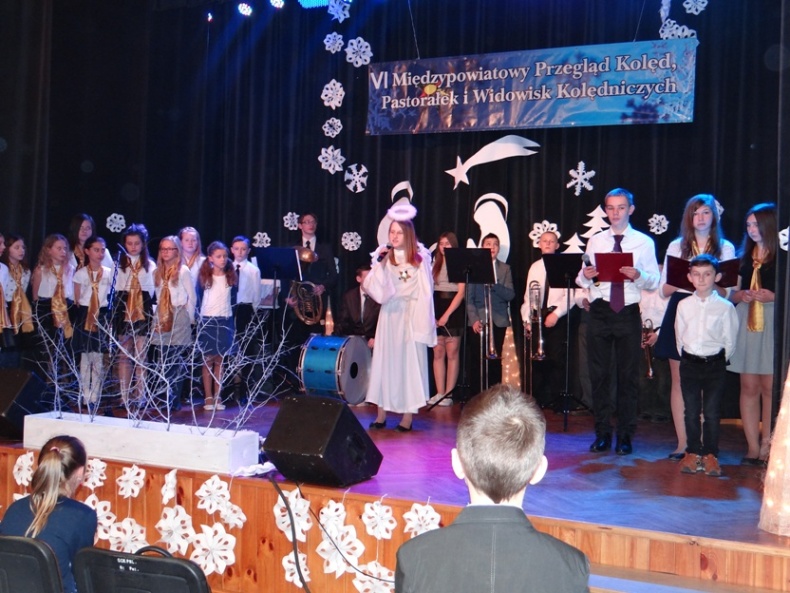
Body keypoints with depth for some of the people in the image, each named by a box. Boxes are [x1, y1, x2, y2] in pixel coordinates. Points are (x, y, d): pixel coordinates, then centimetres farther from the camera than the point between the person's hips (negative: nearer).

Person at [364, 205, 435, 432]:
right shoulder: (385, 255, 2)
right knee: (384, 360, 3)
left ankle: (408, 416, 6)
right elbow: (374, 288, -5)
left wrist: (423, 319, -7)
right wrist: (379, 262, -15)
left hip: (411, 315, -2)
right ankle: (381, 414, 10)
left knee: (410, 361, 0)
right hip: (389, 314, 2)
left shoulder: (421, 256, -2)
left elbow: (425, 290, -1)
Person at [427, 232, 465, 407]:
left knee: (452, 353, -2)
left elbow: (461, 292, -8)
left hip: (453, 309, -5)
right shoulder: (435, 264, 13)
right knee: (438, 353, 4)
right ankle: (439, 393, 7)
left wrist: (447, 314, -14)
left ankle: (449, 394, 1)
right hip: (435, 309, 5)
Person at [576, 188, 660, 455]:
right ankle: (602, 434, 16)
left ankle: (625, 436, 13)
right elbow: (582, 282, 6)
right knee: (599, 374, 5)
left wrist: (638, 276, -22)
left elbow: (654, 281, -2)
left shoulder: (644, 242, 5)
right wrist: (585, 276, -17)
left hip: (629, 313, -2)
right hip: (599, 312, 2)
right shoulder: (595, 241, 10)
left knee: (628, 376, 4)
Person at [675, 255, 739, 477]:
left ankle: (711, 455, 10)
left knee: (712, 412, 0)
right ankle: (693, 452, 17)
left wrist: (719, 360, 1)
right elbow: (679, 336, 9)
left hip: (715, 365, -2)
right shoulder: (683, 305, 3)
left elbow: (729, 340, -1)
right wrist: (687, 358, 5)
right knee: (691, 412, 7)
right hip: (689, 364, 2)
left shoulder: (725, 307, -5)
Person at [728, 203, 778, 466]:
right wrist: (741, 295, 0)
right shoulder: (745, 257, 17)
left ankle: (766, 448, 1)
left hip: (774, 323, -5)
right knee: (749, 387, 4)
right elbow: (733, 293, 20)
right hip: (746, 323, 5)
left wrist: (773, 296, -19)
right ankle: (753, 448, 8)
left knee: (770, 387, -4)